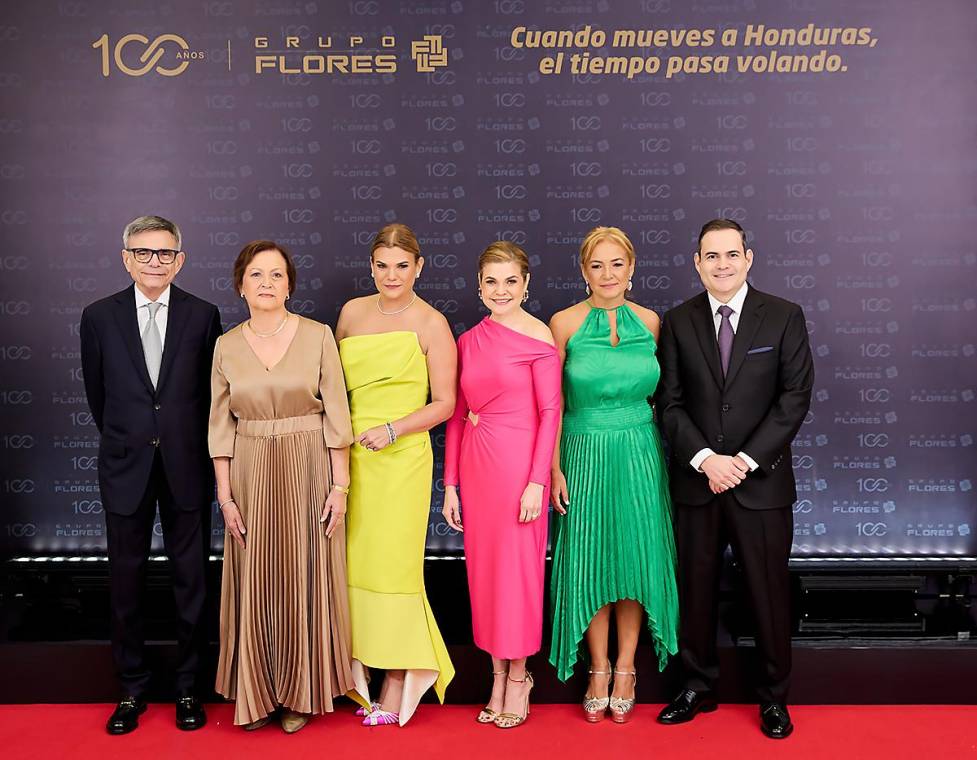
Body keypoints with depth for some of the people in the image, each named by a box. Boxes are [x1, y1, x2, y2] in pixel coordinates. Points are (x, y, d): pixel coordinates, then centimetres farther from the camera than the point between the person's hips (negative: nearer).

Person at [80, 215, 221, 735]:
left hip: (187, 465, 0)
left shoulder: (203, 315, -2)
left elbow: (210, 392, 6)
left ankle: (188, 686, 23)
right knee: (125, 579, 9)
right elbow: (97, 393, 9)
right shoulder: (100, 317, 0)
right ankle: (132, 687, 25)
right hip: (125, 467, 1)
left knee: (191, 577, 8)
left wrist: (183, 443, 9)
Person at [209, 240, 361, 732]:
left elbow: (336, 415, -4)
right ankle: (258, 691, 26)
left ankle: (301, 691, 24)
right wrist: (225, 495, -1)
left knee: (304, 580, 6)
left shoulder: (318, 337, -4)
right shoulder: (227, 346, 3)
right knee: (255, 581, 8)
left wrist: (339, 485, -8)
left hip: (308, 470, -2)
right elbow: (221, 426, 4)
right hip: (251, 474, 2)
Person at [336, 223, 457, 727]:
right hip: (348, 454, 5)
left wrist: (392, 429, -15)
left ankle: (397, 683, 15)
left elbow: (444, 403, -4)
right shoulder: (352, 312, 9)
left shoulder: (431, 324, -4)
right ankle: (361, 671, 23)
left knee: (391, 565, 0)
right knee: (353, 562, 7)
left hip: (400, 457, -4)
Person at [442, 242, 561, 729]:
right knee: (483, 568, 11)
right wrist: (450, 484, 8)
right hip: (475, 465, 5)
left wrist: (537, 482, -14)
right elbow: (457, 415, 10)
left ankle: (518, 677, 22)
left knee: (517, 567, 4)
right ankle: (498, 675, 26)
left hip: (519, 464, -5)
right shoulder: (468, 341, 9)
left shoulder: (537, 337, -7)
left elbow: (550, 412, -9)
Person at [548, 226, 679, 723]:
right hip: (584, 454, -1)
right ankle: (598, 670, 22)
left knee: (635, 558, 7)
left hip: (639, 453, 2)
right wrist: (554, 468, -6)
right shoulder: (564, 324, -4)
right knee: (589, 561, 5)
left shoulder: (650, 322, 2)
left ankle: (625, 669, 23)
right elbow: (552, 404, -2)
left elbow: (657, 391, 12)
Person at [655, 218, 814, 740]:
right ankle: (699, 687, 28)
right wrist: (705, 459, -14)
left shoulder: (784, 317, 0)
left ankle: (774, 697, 26)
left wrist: (745, 460, -14)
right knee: (695, 589, 11)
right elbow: (670, 402, 0)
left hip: (762, 482, -1)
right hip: (696, 481, 2)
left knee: (769, 592, 8)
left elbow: (795, 397, -6)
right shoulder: (678, 322, 4)